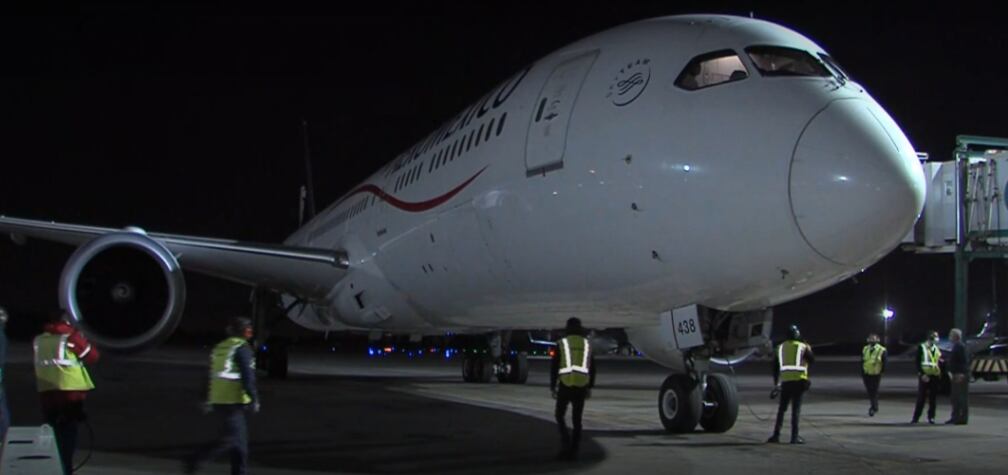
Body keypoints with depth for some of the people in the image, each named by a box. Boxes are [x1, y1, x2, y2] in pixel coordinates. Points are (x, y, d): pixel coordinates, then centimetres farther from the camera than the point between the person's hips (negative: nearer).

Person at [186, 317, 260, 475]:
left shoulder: (219, 348, 15)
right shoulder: (242, 348, -10)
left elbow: (212, 376, 19)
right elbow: (248, 377, -16)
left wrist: (209, 400, 24)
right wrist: (254, 399, -11)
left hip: (217, 401, 9)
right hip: (233, 402, -9)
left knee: (241, 438, 13)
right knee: (231, 439, -7)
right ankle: (195, 460, -12)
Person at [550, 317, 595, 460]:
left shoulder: (561, 343, -1)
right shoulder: (587, 344, 8)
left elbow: (554, 366, -4)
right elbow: (592, 368, 9)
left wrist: (552, 387, 2)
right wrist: (589, 387, 16)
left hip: (565, 385, -3)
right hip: (581, 386, 3)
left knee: (560, 416, 13)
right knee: (576, 419, 10)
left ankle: (565, 441, -10)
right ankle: (573, 451, 5)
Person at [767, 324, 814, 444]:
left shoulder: (780, 348, 12)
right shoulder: (803, 347, 1)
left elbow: (775, 367, 13)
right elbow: (812, 360, 8)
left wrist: (776, 383, 19)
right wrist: (809, 350, 25)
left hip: (785, 381, 3)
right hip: (798, 380, -3)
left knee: (781, 409, 10)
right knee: (796, 409, -1)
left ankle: (776, 435, 6)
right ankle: (794, 436, -3)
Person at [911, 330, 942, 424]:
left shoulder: (937, 349, 13)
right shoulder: (922, 348, -3)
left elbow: (940, 362, 17)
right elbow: (918, 363, -8)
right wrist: (922, 374, -17)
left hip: (935, 376, 4)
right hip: (924, 376, -4)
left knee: (932, 398, 5)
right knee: (921, 398, -3)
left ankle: (931, 417, 12)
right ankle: (916, 418, 3)